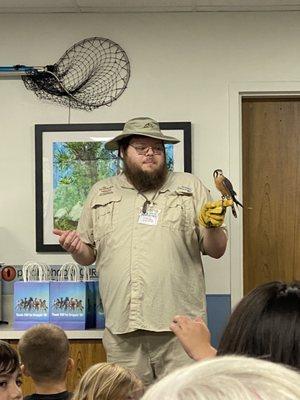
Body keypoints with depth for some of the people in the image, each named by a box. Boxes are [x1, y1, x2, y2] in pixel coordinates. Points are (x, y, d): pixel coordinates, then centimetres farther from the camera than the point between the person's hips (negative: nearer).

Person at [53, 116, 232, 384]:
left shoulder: (190, 187, 8)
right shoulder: (101, 193, 14)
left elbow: (216, 250, 7)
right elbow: (88, 256, 19)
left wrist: (212, 226, -14)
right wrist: (75, 248, -3)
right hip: (121, 329, 2)